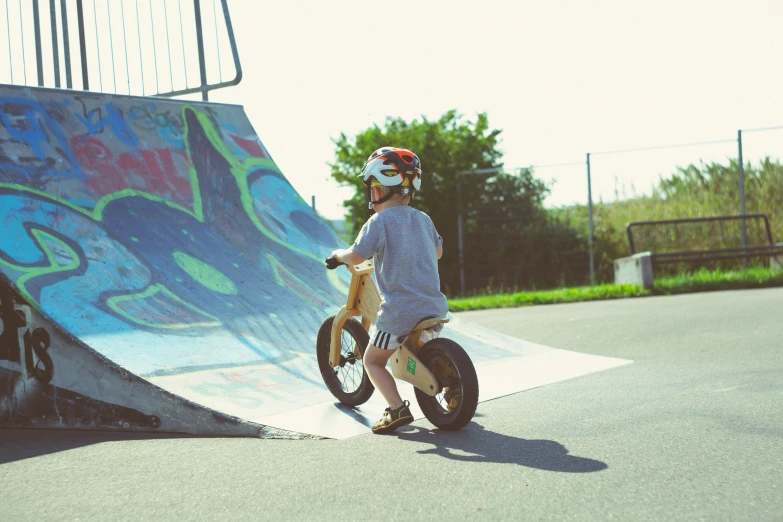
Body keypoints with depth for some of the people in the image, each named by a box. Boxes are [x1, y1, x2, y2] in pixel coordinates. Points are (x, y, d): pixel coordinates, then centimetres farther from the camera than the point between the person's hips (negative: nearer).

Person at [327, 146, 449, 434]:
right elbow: (438, 251, 28)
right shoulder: (423, 219, 12)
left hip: (398, 312, -6)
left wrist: (338, 254, 7)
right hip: (434, 308, 6)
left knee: (373, 360, 10)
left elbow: (357, 256, -15)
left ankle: (397, 408, -6)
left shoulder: (379, 222, -8)